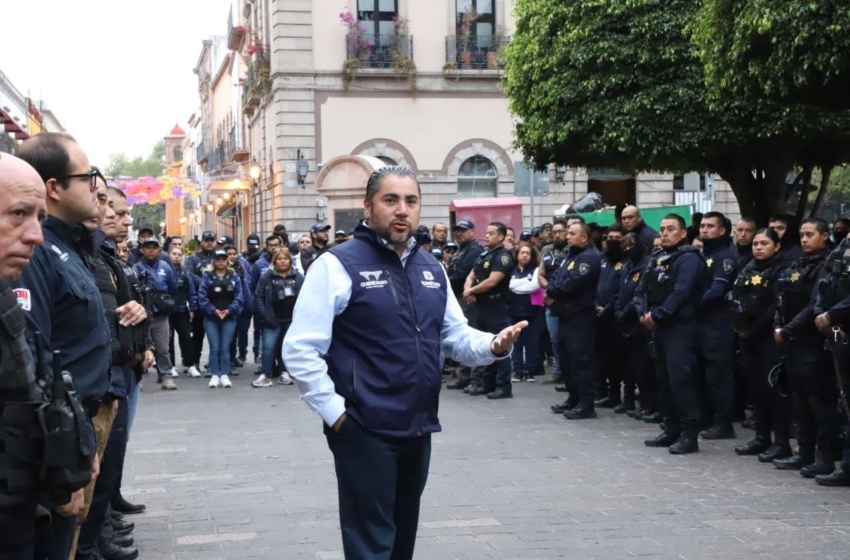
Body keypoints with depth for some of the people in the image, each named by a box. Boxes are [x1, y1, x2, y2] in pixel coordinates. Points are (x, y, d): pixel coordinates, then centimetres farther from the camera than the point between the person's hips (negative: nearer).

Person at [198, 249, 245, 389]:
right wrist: (214, 310, -16)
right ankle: (214, 375, 5)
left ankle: (225, 375, 8)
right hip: (211, 318, -1)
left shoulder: (234, 277, 5)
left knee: (225, 347, 3)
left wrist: (229, 310, -14)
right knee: (214, 348, -1)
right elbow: (202, 297, -6)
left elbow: (239, 297, -2)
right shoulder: (207, 276, 1)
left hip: (229, 317, 1)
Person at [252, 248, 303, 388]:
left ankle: (284, 372, 22)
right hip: (273, 319, -1)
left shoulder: (298, 277, 2)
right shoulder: (267, 276, -1)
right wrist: (265, 316, -9)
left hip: (291, 319, 1)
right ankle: (265, 376, -6)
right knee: (269, 346, -9)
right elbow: (258, 297, -2)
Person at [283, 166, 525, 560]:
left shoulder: (431, 269, 12)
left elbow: (457, 337, 14)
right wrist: (333, 411, -16)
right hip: (363, 431, -7)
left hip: (417, 429, 7)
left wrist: (493, 345, -7)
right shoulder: (338, 265, -10)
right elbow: (300, 349, -14)